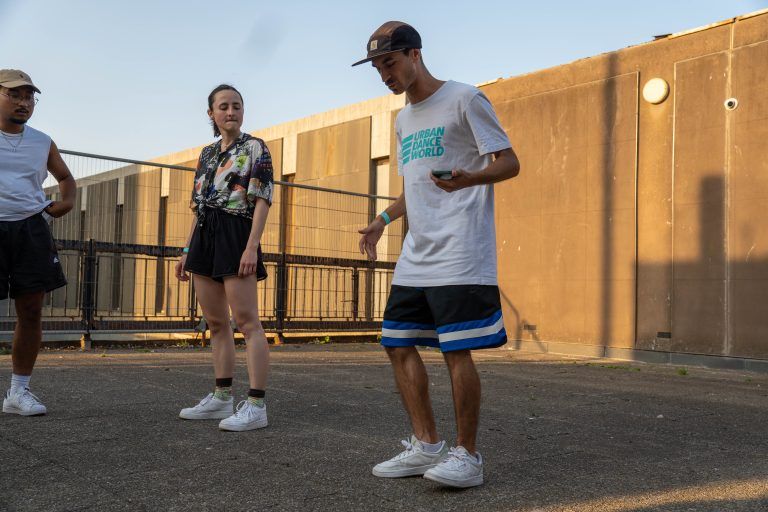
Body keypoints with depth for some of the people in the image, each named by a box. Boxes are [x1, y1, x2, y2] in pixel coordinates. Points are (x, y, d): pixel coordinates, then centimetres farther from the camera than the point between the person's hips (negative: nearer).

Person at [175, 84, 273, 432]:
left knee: (246, 322, -10)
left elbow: (262, 200, -9)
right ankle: (221, 399, 18)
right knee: (215, 322, 10)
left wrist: (251, 246, -19)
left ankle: (256, 406, -9)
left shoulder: (255, 148, 0)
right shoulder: (206, 154, 19)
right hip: (204, 237, 7)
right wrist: (187, 251, 15)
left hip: (236, 234, -7)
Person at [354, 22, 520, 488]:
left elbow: (509, 162, -7)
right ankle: (427, 445, 18)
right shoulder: (403, 120, 21)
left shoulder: (463, 99, -3)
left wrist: (467, 179, -27)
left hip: (460, 255, -8)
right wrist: (385, 218, 16)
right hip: (415, 257, 8)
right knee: (400, 345, 6)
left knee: (456, 351, -8)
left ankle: (467, 455, 6)